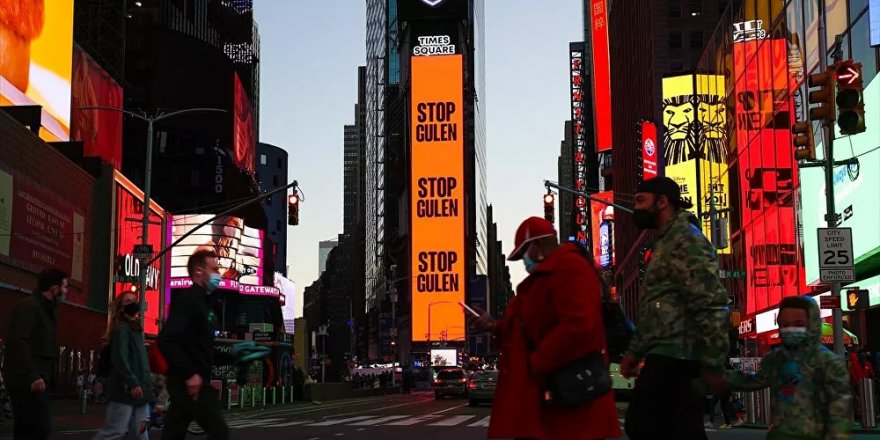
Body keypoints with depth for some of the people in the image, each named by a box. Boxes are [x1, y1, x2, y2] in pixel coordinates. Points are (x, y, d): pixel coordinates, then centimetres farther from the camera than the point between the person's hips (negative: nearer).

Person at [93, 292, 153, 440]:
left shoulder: (136, 329, 19)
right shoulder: (121, 329, -8)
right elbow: (120, 359, -20)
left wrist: (146, 384, 18)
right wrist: (132, 383, -27)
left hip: (139, 389, 9)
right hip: (125, 389, -9)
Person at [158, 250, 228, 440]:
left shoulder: (201, 302, 19)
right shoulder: (187, 299, -12)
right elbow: (167, 340, -23)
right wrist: (189, 373, -25)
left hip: (193, 381, 10)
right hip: (191, 382, -10)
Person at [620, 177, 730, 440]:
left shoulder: (685, 239, -10)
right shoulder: (666, 242, 22)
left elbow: (710, 306, -19)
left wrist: (713, 365, -21)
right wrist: (635, 351, 21)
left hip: (674, 357, -10)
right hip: (669, 357, 10)